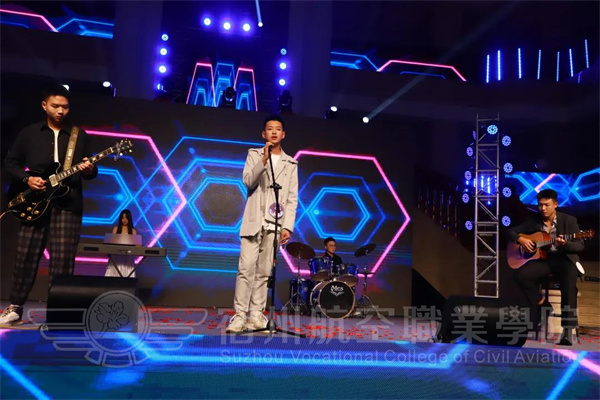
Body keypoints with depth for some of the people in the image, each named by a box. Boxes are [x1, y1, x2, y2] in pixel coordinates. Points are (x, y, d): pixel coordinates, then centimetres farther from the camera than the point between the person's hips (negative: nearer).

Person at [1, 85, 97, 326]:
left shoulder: (80, 135, 9)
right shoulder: (29, 133, 9)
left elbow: (89, 171, 11)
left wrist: (89, 170, -13)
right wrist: (26, 179, -6)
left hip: (67, 204, -1)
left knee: (62, 261, -2)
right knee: (26, 258, 6)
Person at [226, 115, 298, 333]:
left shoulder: (290, 163, 13)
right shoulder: (254, 155, 12)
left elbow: (292, 198, 7)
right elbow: (248, 182, -4)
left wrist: (288, 226, -2)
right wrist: (263, 160, -15)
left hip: (275, 224, 1)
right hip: (254, 221, -1)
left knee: (264, 272, 1)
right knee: (246, 268, -7)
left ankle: (256, 315, 6)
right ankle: (240, 316, -4)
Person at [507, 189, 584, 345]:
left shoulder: (569, 220, -2)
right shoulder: (534, 221, 7)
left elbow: (580, 246, -7)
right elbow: (511, 231, 12)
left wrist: (565, 244, -29)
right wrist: (520, 239, -10)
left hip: (564, 258, -3)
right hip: (542, 258, 3)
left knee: (569, 286, -32)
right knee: (521, 275, -24)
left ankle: (568, 329, -27)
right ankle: (542, 305, -2)